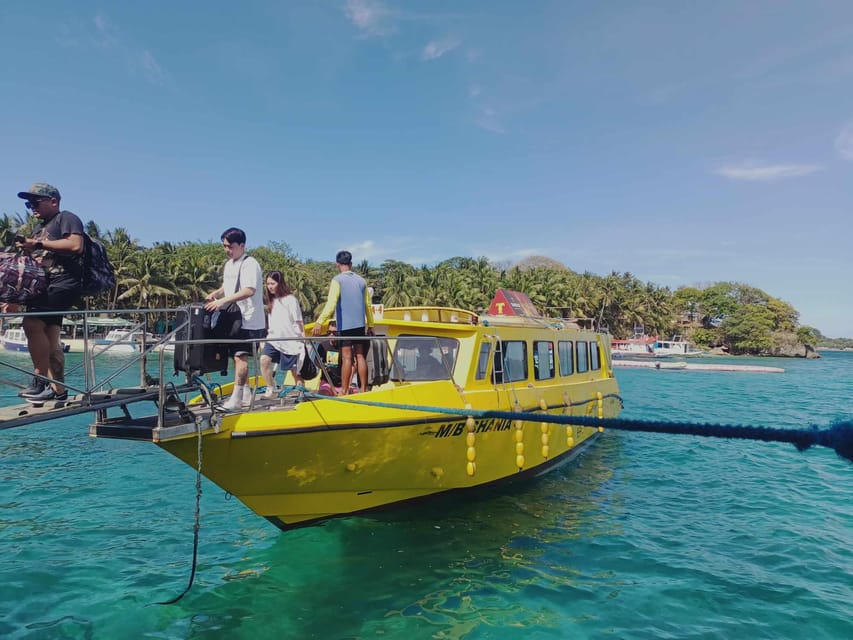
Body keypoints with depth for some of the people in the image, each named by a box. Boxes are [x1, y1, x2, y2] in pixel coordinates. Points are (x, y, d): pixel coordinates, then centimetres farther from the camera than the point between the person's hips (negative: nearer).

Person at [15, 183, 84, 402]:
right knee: (50, 342, 6)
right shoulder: (39, 229, 28)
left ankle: (41, 380, -22)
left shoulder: (66, 218, 2)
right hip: (46, 287, 10)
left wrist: (40, 244, -14)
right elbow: (36, 259, 29)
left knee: (32, 323, -25)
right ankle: (58, 390, 8)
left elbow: (76, 245, -17)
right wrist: (27, 249, 8)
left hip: (65, 283, -10)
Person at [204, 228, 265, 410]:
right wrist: (216, 294, 7)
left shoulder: (249, 264, -13)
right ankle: (245, 393, 25)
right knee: (238, 356, 14)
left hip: (249, 321, -9)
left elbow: (249, 290, -25)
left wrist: (223, 301, -28)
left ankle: (236, 398, -8)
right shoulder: (229, 265, 16)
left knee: (240, 356, -11)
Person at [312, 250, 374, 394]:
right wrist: (370, 325, 22)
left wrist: (320, 322, -23)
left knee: (346, 357, -3)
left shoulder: (338, 280, -6)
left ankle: (344, 391, 0)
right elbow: (368, 305, 15)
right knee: (360, 356, 8)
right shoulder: (361, 280, 11)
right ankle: (363, 389, 11)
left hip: (345, 324, -5)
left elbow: (331, 303, -19)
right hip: (360, 324, 5)